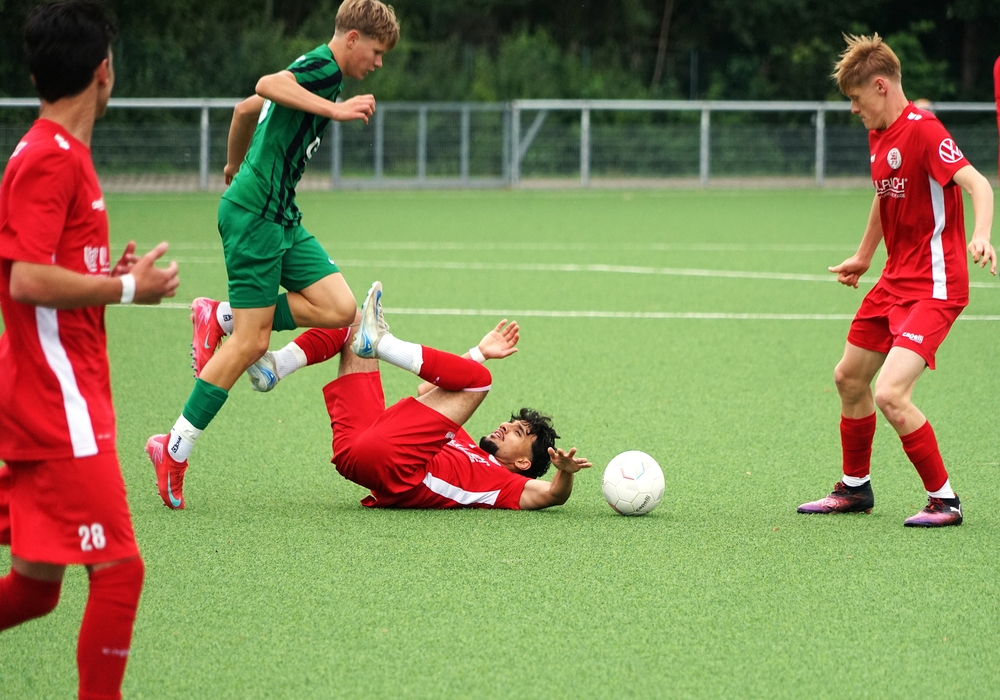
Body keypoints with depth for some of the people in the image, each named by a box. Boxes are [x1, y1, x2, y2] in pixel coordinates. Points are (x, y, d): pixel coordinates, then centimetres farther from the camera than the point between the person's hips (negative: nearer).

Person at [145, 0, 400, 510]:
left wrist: (236, 166, 47)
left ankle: (221, 317, 9)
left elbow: (246, 109, 33)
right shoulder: (324, 65, -9)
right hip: (254, 214, -10)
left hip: (280, 217, 10)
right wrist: (334, 109, -34)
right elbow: (267, 85, -30)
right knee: (252, 342, -10)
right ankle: (175, 450, -2)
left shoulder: (323, 76, 20)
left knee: (339, 308, -5)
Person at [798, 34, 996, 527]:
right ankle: (855, 488, 40)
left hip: (935, 287, -10)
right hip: (895, 281, 10)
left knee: (891, 394, -21)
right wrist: (863, 257, 37)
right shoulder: (879, 134, 10)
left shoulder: (923, 130, -19)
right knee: (850, 378, 20)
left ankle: (944, 501, -6)